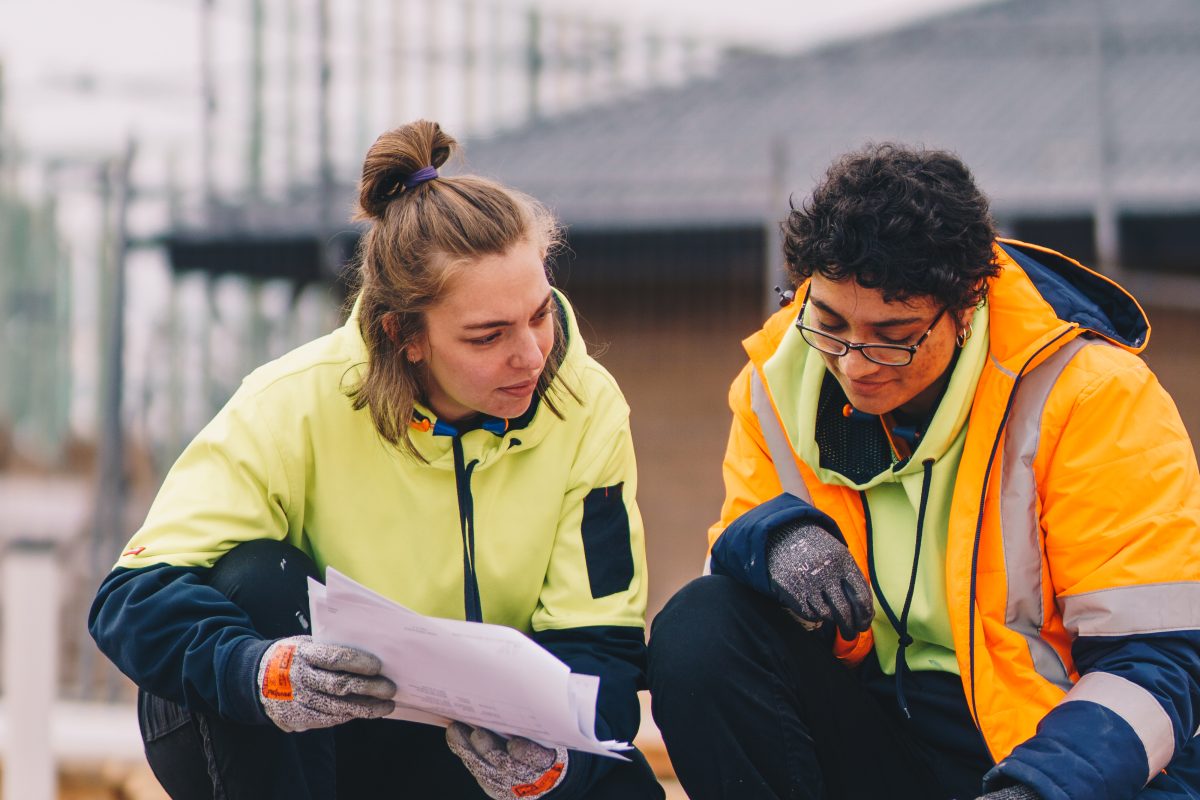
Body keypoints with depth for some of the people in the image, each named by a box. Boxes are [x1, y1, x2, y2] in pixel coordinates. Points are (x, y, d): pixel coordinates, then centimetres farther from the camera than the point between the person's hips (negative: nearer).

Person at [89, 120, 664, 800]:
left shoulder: (587, 408, -12)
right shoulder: (299, 403, -20)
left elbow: (598, 641, -12)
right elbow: (136, 595, -26)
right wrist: (262, 673, -49)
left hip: (474, 745, 1)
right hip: (305, 743, -1)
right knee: (253, 578, -31)